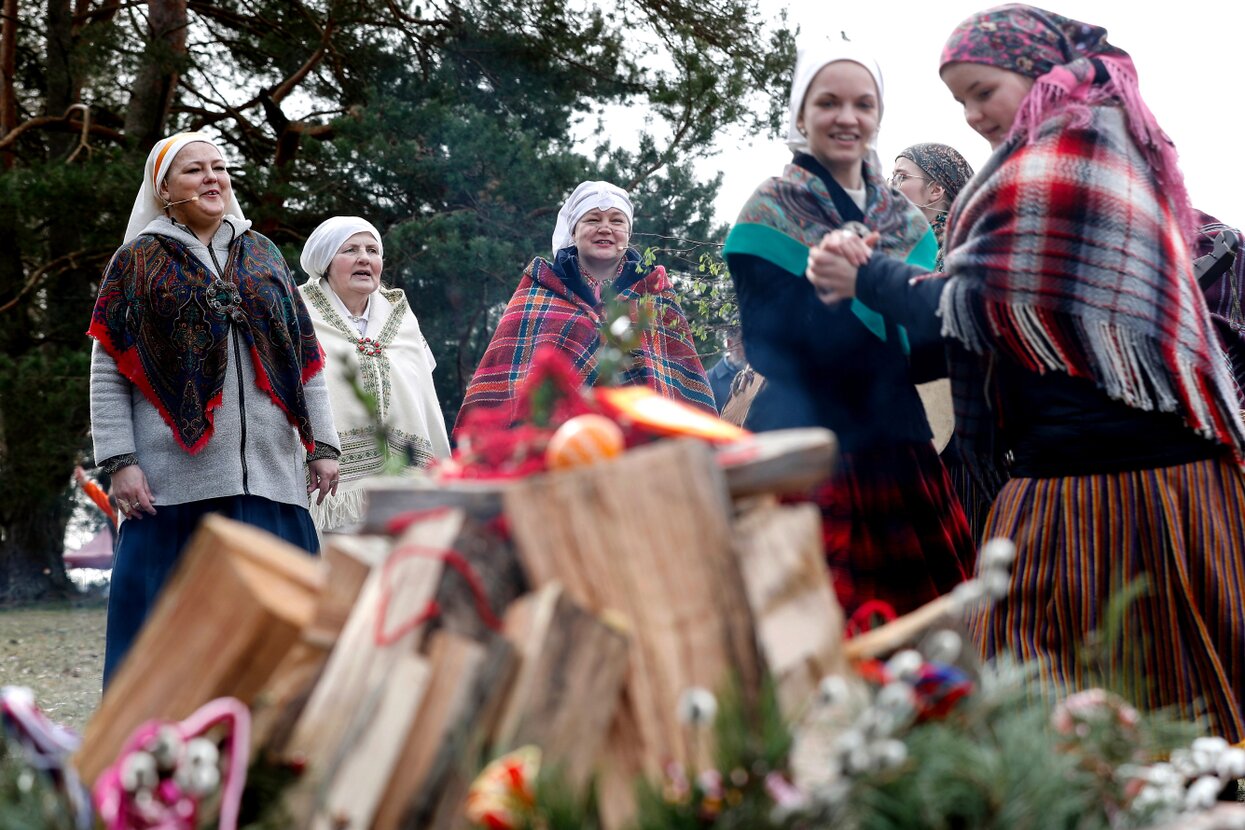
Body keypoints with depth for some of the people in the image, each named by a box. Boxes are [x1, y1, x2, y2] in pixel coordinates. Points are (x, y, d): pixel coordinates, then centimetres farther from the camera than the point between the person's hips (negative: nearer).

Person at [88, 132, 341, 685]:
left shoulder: (261, 255, 18)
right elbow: (107, 375, 2)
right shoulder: (139, 261, 8)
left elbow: (306, 356, 17)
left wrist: (322, 445, 8)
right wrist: (119, 462, -9)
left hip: (269, 474, 3)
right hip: (175, 478, -3)